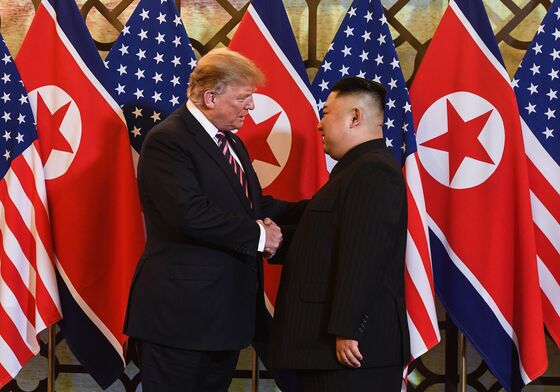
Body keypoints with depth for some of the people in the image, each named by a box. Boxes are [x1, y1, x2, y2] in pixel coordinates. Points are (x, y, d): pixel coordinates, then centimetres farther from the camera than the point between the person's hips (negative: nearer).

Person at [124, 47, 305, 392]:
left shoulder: (231, 142, 17)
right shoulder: (167, 141, -15)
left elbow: (252, 204, 18)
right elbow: (191, 214, -27)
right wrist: (258, 234, -18)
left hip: (228, 308, 9)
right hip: (182, 310, -9)